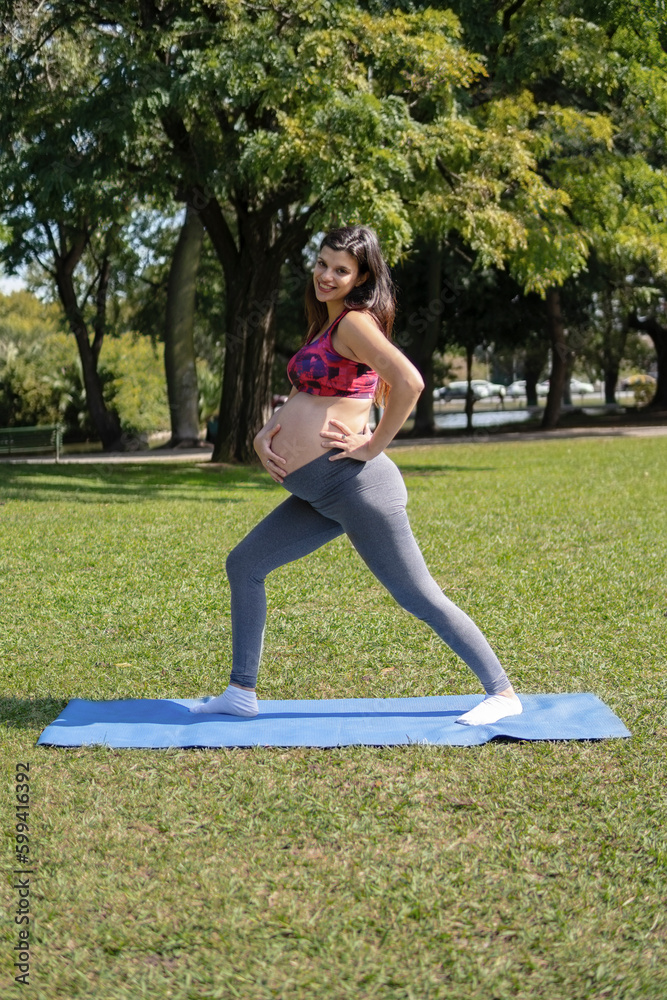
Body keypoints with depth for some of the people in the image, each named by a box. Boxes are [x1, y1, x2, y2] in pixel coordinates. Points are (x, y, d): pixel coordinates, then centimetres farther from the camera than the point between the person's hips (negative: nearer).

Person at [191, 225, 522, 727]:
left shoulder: (354, 323, -11)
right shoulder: (326, 327, 18)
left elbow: (410, 382, -26)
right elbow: (299, 400, 23)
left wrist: (374, 444, -17)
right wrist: (264, 435, 5)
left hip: (353, 482, -10)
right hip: (318, 493, 10)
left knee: (419, 596, -3)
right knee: (244, 565, 11)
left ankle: (503, 693, 8)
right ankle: (241, 694, 18)